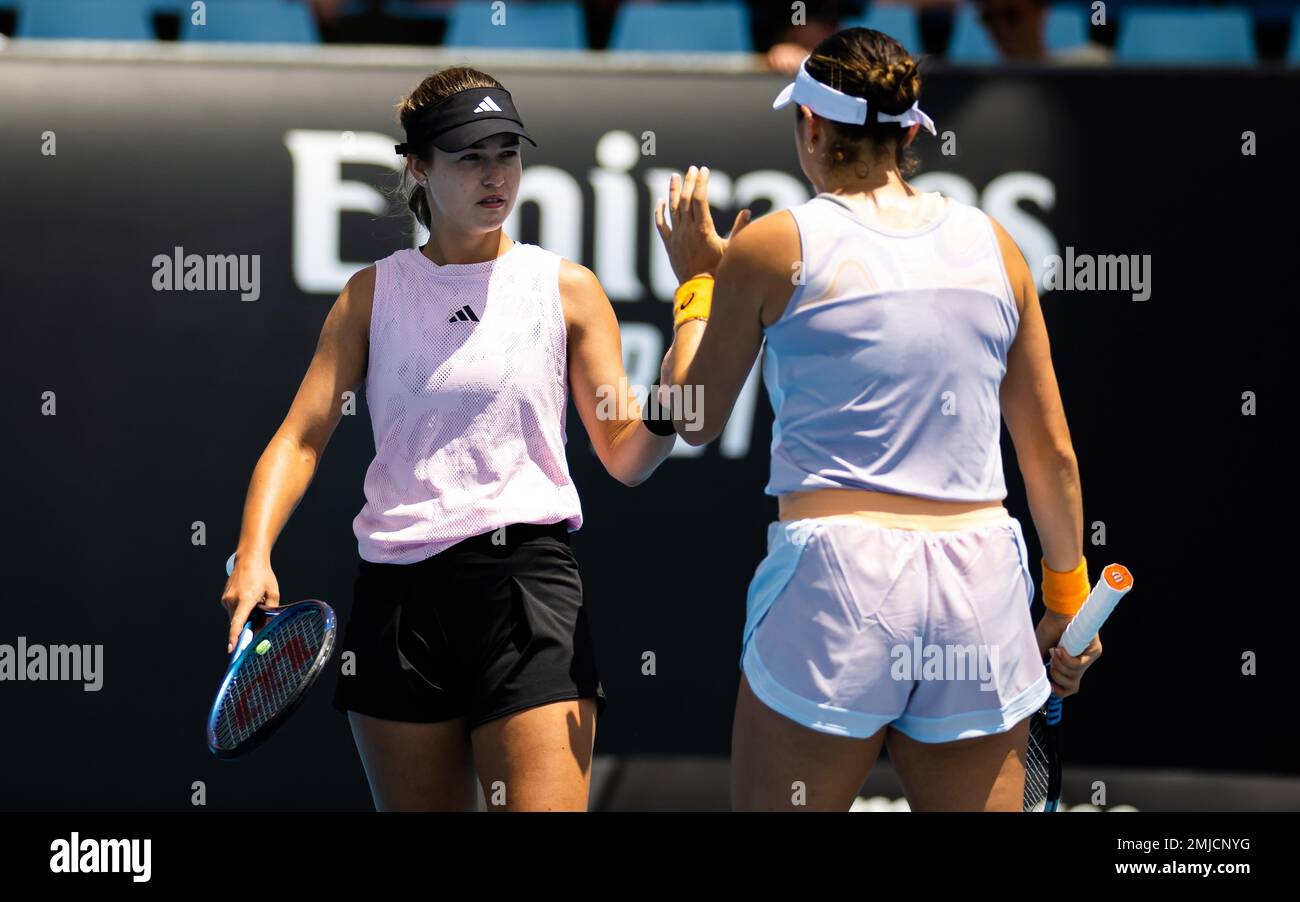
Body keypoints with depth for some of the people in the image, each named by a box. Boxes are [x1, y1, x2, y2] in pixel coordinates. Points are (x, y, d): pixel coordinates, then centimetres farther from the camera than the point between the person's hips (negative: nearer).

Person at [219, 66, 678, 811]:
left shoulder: (566, 289, 6)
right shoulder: (371, 295, 10)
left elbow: (626, 457, 4)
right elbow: (302, 436, 4)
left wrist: (668, 409, -19)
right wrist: (254, 554, -13)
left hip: (527, 579, -2)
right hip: (397, 589, 2)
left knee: (542, 805, -15)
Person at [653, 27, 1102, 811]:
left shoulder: (773, 246, 0)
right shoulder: (992, 245, 9)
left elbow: (694, 421, 10)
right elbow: (1053, 452, 12)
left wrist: (696, 281, 23)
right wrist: (1068, 599, 22)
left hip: (835, 577, -3)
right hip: (981, 582, 3)